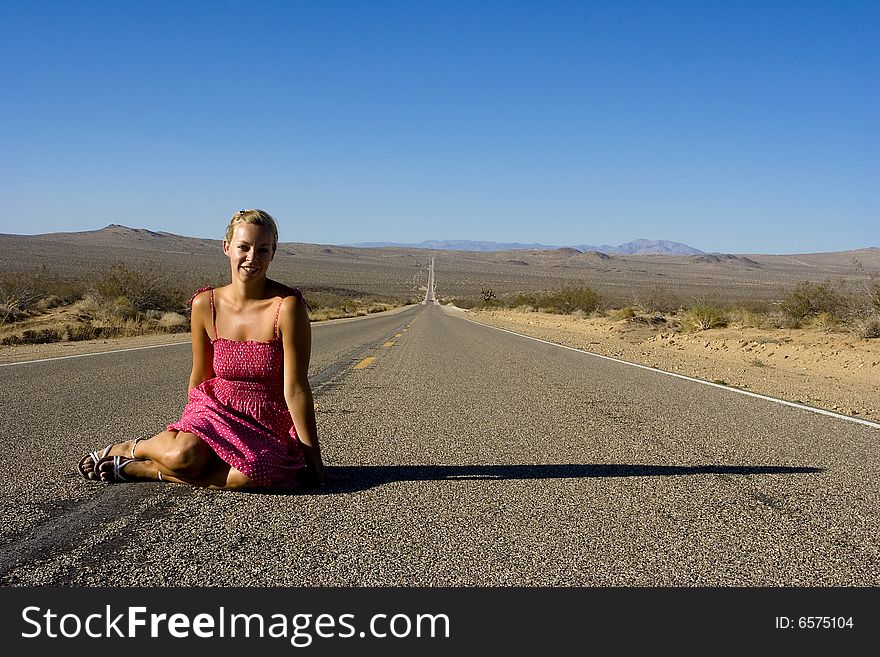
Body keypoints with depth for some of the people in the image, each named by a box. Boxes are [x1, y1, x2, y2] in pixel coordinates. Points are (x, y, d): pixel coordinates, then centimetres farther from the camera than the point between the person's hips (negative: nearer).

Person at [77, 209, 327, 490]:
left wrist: (313, 455, -10)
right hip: (217, 409, 2)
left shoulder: (288, 306, -16)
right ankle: (134, 447, 5)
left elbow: (295, 387, -15)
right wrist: (191, 426, 19)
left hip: (269, 427, -1)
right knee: (182, 455, -31)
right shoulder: (205, 304, -4)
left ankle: (142, 469, -13)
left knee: (251, 474, -34)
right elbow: (200, 375, 10)